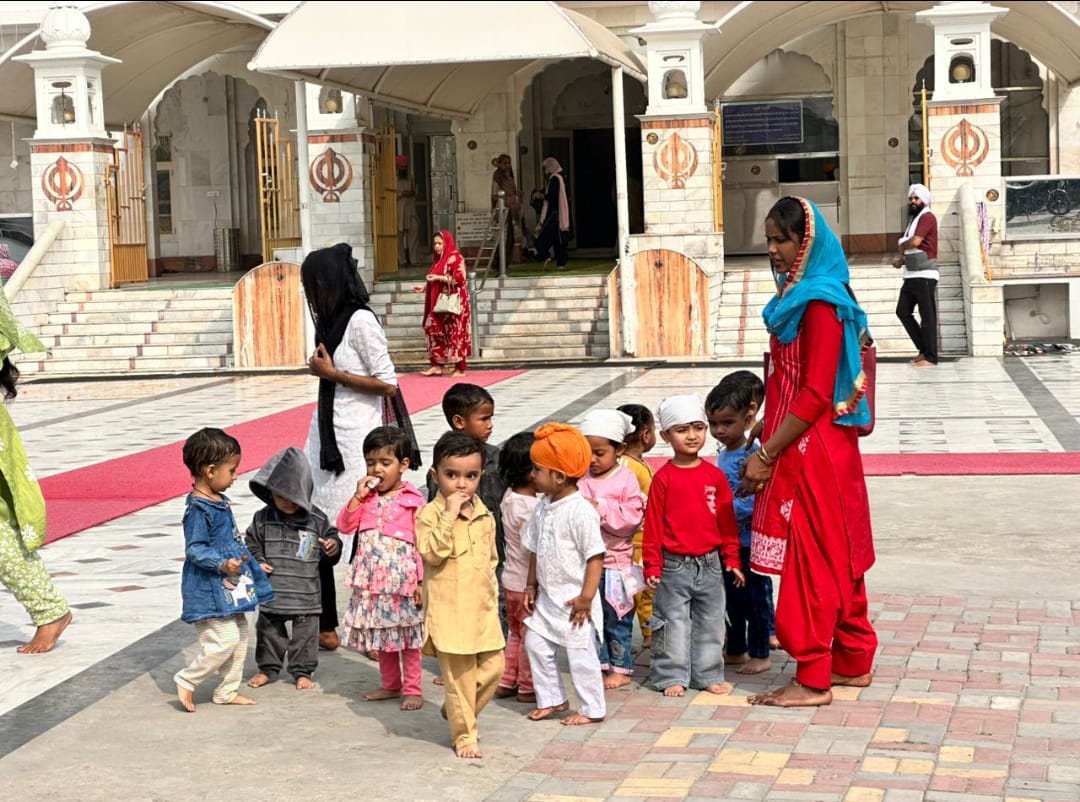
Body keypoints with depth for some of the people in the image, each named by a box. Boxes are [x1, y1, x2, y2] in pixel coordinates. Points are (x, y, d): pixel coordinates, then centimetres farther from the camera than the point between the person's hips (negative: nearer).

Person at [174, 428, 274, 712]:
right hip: (209, 589, -10)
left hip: (229, 586, 10)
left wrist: (250, 564, 30)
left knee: (240, 634, 14)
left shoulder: (219, 502, 10)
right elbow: (194, 549, -23)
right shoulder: (198, 509, -20)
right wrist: (222, 564, -34)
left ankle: (227, 691, 23)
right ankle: (186, 680, 4)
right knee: (224, 640, -12)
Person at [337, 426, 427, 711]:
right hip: (372, 580, 5)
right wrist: (358, 496, -8)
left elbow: (421, 545, -8)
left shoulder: (413, 500, -7)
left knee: (406, 634, 2)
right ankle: (390, 685, 27)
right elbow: (345, 525, 2)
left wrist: (421, 581, -11)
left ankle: (412, 688, 10)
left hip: (402, 580, -5)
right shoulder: (366, 497, 8)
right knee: (381, 634, 14)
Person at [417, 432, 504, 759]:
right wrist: (450, 515, -26)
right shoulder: (430, 514, -9)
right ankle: (464, 735, 15)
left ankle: (457, 713, 29)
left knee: (492, 667, 8)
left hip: (482, 610, 6)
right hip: (449, 612, -6)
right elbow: (432, 552, -23)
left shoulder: (484, 517, 9)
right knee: (459, 676, 1)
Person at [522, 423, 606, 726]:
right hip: (547, 597, 8)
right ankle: (552, 699, 27)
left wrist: (586, 597, -21)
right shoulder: (543, 508, 6)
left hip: (573, 599, -8)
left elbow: (595, 556, -19)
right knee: (536, 644, 12)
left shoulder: (581, 511, -19)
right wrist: (532, 585, 14)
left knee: (580, 652, -1)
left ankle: (592, 709, 12)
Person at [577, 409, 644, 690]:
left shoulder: (626, 479, -8)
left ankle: (620, 668, 16)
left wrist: (600, 507, -22)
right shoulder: (582, 479, 3)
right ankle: (599, 665, 23)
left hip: (616, 561, -4)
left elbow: (633, 515, -16)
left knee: (617, 619, 6)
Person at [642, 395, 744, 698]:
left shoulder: (715, 476, 2)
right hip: (674, 565, -3)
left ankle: (708, 675, 23)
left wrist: (731, 559, 6)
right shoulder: (663, 478, -8)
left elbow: (727, 520, 7)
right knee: (674, 622, 3)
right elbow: (653, 523, -6)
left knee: (710, 622, 11)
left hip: (710, 565, 4)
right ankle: (672, 676, 13)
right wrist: (652, 566, -7)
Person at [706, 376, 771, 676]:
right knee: (732, 598, 19)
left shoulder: (751, 456, -20)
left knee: (754, 598, 3)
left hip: (749, 541, -9)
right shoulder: (723, 455, 8)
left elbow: (752, 501, -27)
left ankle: (760, 654, 16)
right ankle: (736, 651, 32)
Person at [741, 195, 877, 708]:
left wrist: (766, 455, -18)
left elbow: (815, 395, -20)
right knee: (839, 556, 15)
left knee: (811, 558, -4)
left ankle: (813, 678, 3)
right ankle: (853, 663, 24)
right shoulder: (797, 295, 13)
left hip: (813, 449, -10)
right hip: (804, 448, 10)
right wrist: (767, 443, 13)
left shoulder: (819, 302, -17)